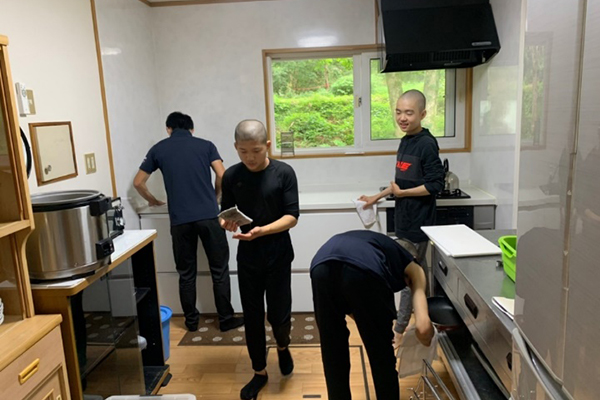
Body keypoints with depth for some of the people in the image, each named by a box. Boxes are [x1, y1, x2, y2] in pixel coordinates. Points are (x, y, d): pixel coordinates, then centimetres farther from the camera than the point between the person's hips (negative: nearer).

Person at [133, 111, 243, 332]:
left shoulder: (158, 149, 12)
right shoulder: (205, 145, 10)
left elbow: (138, 182, 16)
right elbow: (222, 177, -1)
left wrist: (152, 200, 34)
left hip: (179, 220, 1)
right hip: (208, 215, -1)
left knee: (186, 273, 14)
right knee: (219, 270, 9)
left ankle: (191, 320, 24)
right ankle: (226, 319, 14)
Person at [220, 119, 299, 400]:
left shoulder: (284, 173, -11)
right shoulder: (231, 176, -2)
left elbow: (292, 217, -13)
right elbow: (225, 212, 6)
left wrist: (262, 230, -28)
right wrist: (226, 223, -18)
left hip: (278, 255, -2)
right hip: (247, 256, 3)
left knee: (279, 315, 1)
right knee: (252, 317, 10)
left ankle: (282, 347, 37)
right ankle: (259, 372, 30)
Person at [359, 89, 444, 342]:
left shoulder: (427, 144, -17)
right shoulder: (406, 141, 9)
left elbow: (435, 185, -19)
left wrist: (401, 193, -15)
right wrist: (378, 197, 19)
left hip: (417, 222, -9)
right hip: (406, 219, 9)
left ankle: (399, 330, 14)